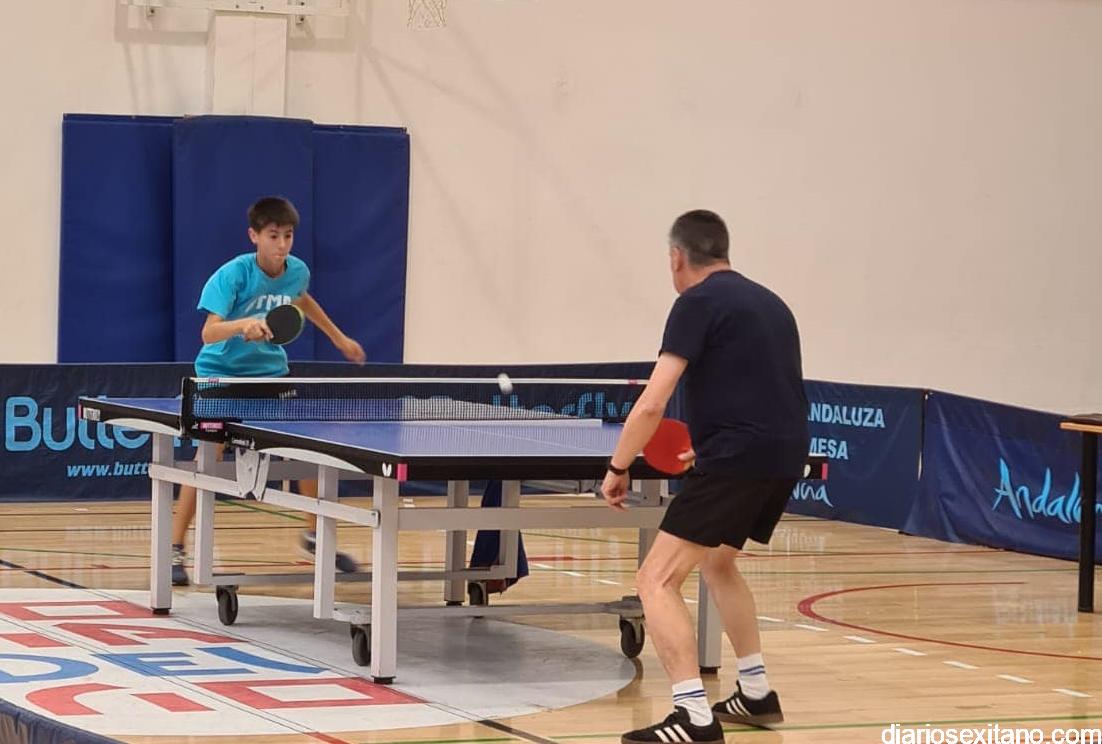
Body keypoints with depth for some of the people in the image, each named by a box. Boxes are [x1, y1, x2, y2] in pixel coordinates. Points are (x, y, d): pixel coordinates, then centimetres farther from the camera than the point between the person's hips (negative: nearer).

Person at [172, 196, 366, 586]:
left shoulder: (297, 272, -8)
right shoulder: (232, 275, -25)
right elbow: (209, 333, -35)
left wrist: (340, 338, 27)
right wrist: (243, 324, -53)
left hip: (270, 371, 5)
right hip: (222, 371, -5)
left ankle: (315, 534, 27)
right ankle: (175, 550, -14)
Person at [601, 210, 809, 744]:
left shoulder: (699, 301, -5)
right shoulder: (770, 303, 20)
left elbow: (652, 404, -12)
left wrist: (618, 468, -1)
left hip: (737, 460, -9)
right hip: (785, 459, 9)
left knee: (658, 581, -8)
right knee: (717, 562, 32)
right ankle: (756, 695, 34)